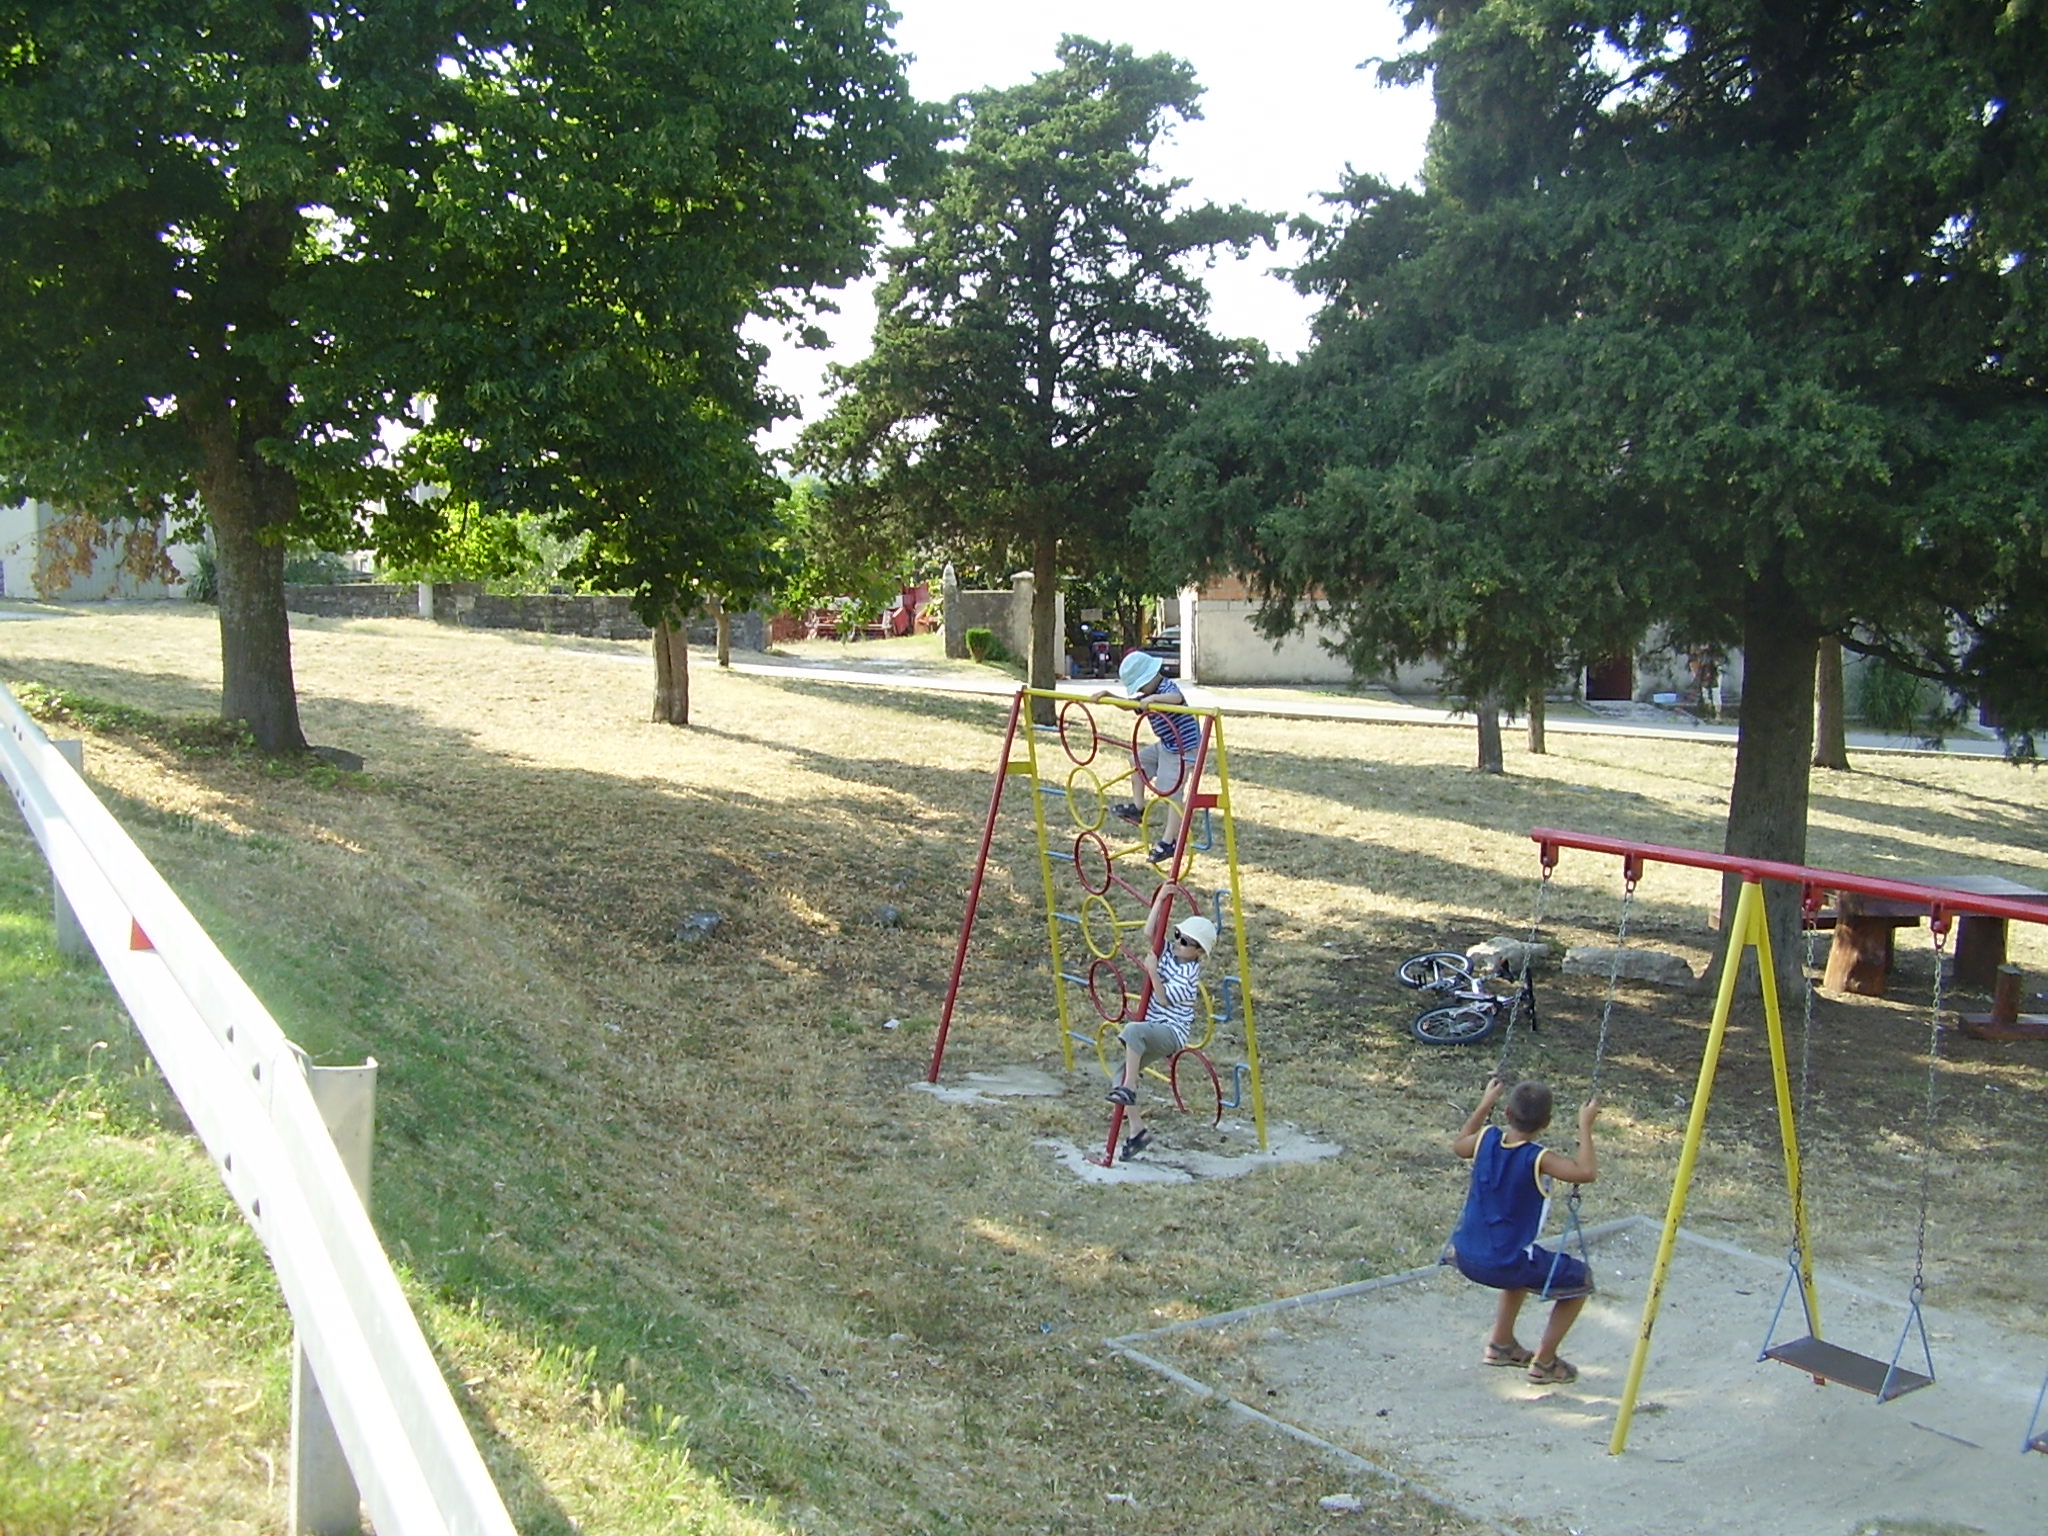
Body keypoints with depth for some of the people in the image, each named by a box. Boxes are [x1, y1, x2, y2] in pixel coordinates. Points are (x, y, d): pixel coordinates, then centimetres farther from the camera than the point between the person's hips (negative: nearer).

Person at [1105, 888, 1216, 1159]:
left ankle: (1129, 1090, -33)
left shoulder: (1188, 973, -13)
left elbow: (1164, 998, -17)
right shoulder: (1167, 953, 8)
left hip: (1171, 1033, -8)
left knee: (1133, 1030, -38)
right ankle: (1137, 1130, 4)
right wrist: (1160, 899, -7)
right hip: (1152, 1031, 8)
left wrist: (1152, 971, -23)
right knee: (1122, 1073, -3)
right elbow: (1149, 934, -3)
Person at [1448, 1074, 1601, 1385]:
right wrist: (1585, 1126, -20)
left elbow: (1458, 1144, 19)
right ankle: (1544, 1362, 18)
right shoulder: (1538, 1158, -19)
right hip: (1504, 1265, -7)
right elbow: (1586, 1172, -30)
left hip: (1465, 1258, 7)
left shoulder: (1487, 1139, -3)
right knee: (1581, 1281, 16)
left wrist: (1485, 1104, 22)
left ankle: (1501, 1343, 39)